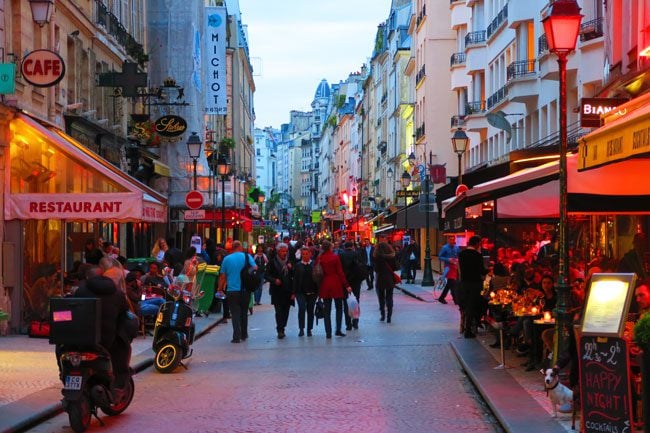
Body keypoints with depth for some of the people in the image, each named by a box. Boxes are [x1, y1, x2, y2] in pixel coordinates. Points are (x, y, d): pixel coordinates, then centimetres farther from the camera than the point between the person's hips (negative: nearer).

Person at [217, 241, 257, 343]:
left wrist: (220, 289, 15)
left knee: (235, 314, 1)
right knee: (244, 312, 17)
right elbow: (255, 268, -9)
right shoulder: (247, 257, -1)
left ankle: (237, 336, -8)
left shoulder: (226, 259, 1)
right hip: (245, 290, 1)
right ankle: (244, 335, 24)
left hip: (232, 290, -1)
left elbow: (222, 276, 3)